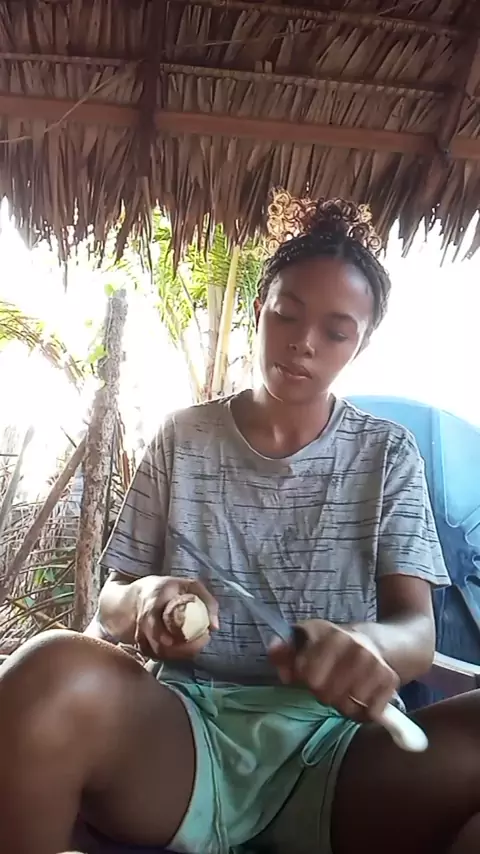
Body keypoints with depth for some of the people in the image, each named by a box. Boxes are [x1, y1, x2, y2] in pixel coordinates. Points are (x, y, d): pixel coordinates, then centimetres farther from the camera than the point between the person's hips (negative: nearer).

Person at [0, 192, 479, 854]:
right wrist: (144, 600, -17)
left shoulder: (387, 454, 7)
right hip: (184, 729, 0)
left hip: (334, 748, 1)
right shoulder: (183, 440, 7)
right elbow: (111, 605, 8)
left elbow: (417, 630, -2)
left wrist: (367, 646, -26)